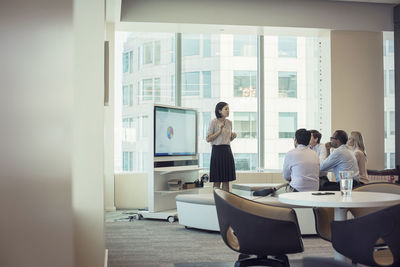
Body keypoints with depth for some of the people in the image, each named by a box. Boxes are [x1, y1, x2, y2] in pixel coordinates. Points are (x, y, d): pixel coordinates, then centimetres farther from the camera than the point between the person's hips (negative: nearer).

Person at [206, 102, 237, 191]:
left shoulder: (229, 122, 11)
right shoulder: (213, 122, -7)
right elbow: (208, 139, -9)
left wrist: (233, 136, -1)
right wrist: (219, 131, -17)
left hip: (227, 151, 6)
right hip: (217, 151, -6)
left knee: (226, 180, 6)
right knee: (217, 180, -2)